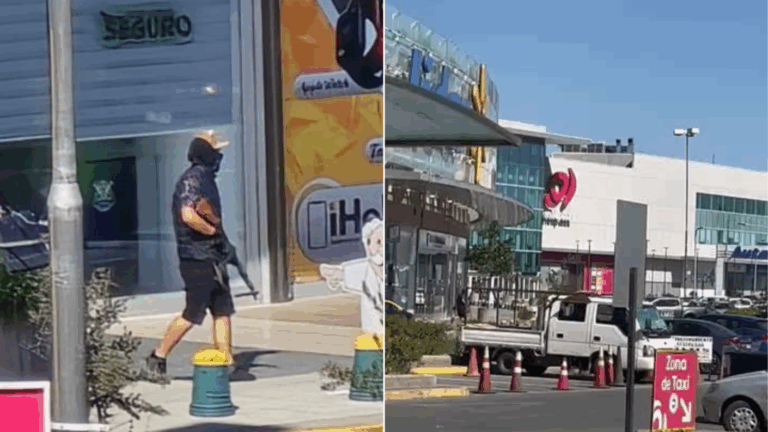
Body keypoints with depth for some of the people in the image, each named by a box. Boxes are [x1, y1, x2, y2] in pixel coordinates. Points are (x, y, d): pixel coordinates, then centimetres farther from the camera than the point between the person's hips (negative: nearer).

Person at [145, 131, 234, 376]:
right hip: (197, 258, -9)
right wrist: (212, 230, -16)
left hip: (213, 258, 9)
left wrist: (222, 243, 10)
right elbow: (189, 216, -29)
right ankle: (157, 357, 9)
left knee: (223, 310, 7)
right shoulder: (191, 179, -15)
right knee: (193, 314, -3)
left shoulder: (206, 178, 16)